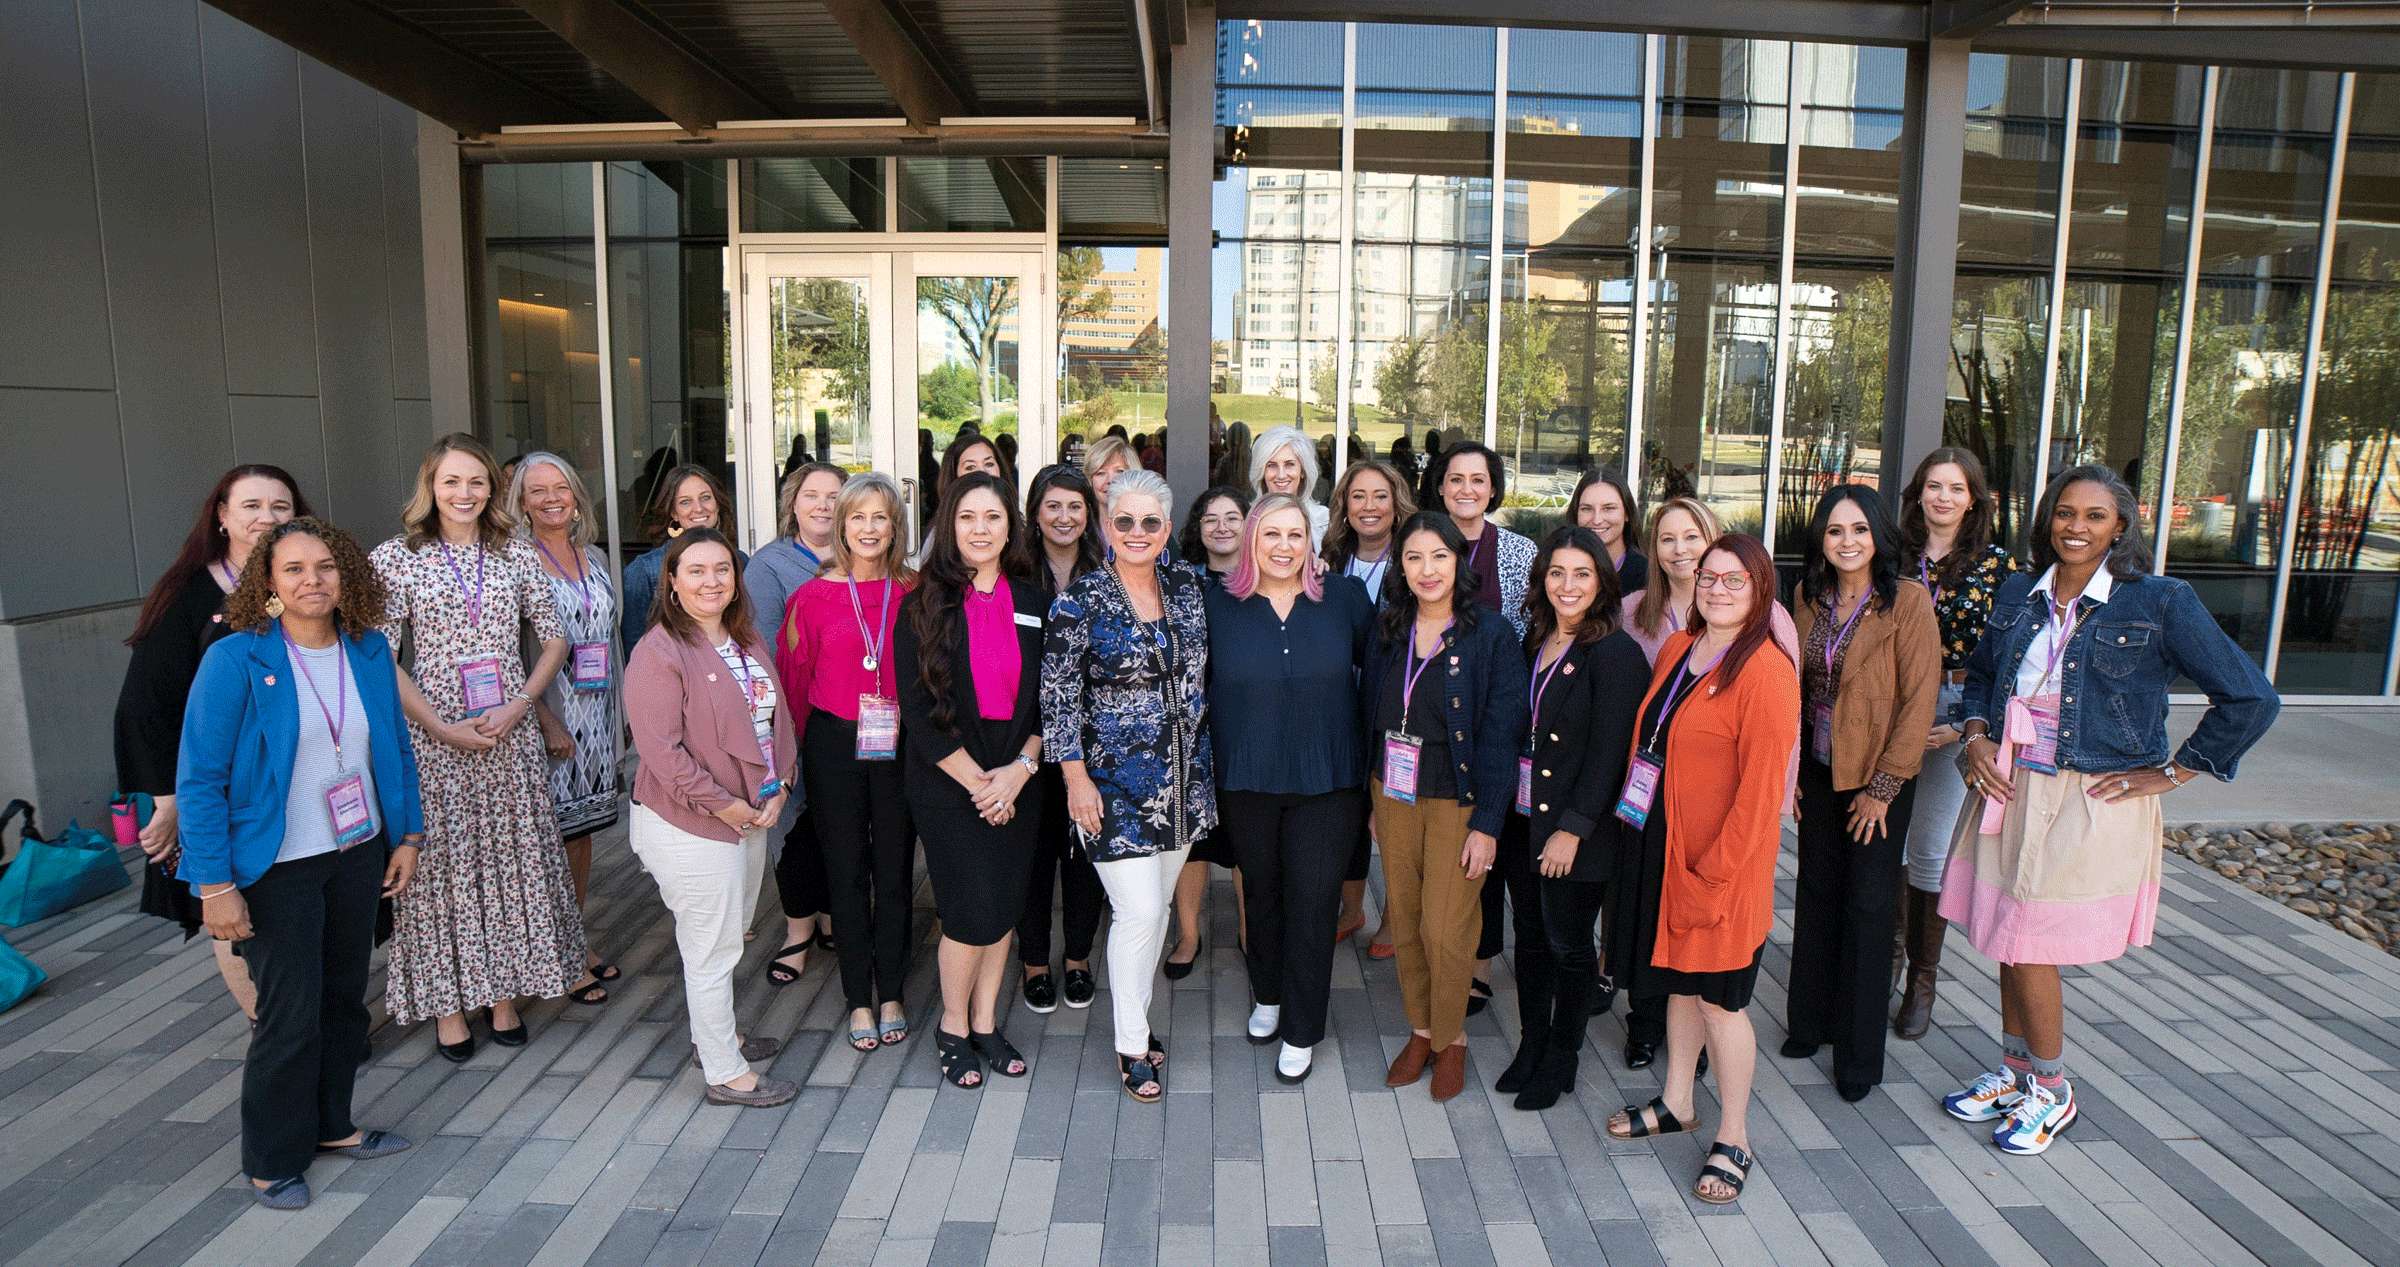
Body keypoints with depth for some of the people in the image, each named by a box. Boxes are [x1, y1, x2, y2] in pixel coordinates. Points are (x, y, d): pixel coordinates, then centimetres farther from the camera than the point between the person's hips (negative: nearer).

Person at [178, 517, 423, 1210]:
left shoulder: (369, 651, 0)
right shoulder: (235, 659, -15)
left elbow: (395, 750, 10)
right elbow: (200, 778, -14)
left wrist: (408, 835, 8)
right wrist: (215, 885, -16)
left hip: (358, 854, 5)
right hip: (277, 869, -5)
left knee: (344, 997, 16)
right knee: (290, 1016, 3)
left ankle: (330, 1125, 35)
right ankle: (273, 1159, 24)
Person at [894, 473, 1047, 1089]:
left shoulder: (1033, 603, 4)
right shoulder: (923, 606, -5)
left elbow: (1049, 697, 5)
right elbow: (917, 707, -9)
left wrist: (1019, 769, -9)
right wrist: (976, 782, -11)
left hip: (1016, 782, 4)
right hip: (947, 782, -3)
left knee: (1005, 906, 9)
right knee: (974, 912, -5)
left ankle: (985, 1024, 27)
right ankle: (953, 1028, 18)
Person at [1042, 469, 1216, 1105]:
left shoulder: (1187, 589, 5)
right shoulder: (1079, 601, -9)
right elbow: (1059, 695, -8)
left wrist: (1205, 760, 14)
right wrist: (1077, 778, -10)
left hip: (1184, 777, 5)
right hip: (1115, 780, -5)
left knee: (1157, 905, 14)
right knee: (1138, 911, -5)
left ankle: (1134, 1013, 33)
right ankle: (1132, 1046, 14)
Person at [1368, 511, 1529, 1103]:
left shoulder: (1491, 635, -10)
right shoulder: (1388, 630, 4)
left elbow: (1501, 733, -12)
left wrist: (1487, 824, -14)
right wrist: (1375, 799, 11)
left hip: (1458, 802, -4)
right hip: (1394, 795, 4)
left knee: (1446, 931, -2)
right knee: (1404, 924, 11)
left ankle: (1452, 1039, 23)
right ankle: (1420, 1030, 31)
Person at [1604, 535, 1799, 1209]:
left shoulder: (1766, 673, -16)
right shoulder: (1675, 649, 6)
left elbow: (1760, 788, -17)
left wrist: (1712, 874, -17)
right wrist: (1639, 825, 9)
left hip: (1723, 861, -7)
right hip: (1661, 845, 7)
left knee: (1719, 997, 4)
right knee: (1678, 981, 19)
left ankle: (1732, 1139, 21)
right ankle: (1677, 1103, 37)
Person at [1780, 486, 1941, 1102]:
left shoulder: (1908, 603, -12)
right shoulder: (1810, 598, 4)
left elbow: (1918, 703, -13)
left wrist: (1882, 786, -13)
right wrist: (1790, 767, 4)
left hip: (1879, 775, -4)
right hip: (1818, 769, 5)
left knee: (1868, 906, 4)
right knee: (1817, 894, 13)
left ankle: (1859, 1055, 17)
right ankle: (1811, 1021, 30)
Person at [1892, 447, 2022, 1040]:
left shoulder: (1996, 565, 0)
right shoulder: (1895, 558, 5)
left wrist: (1965, 724, -10)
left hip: (1952, 720, -2)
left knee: (1930, 853, 4)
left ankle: (1922, 979, 18)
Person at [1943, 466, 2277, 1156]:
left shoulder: (2159, 603, -8)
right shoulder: (2017, 597, 6)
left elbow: (2250, 698, -8)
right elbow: (1979, 674, 21)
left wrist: (2169, 773, -7)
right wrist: (1977, 735, 3)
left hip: (2092, 802, -5)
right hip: (2009, 789, 5)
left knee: (2028, 948, 0)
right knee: (2007, 941, 12)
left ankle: (2051, 1092, 22)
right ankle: (2014, 1072, 32)